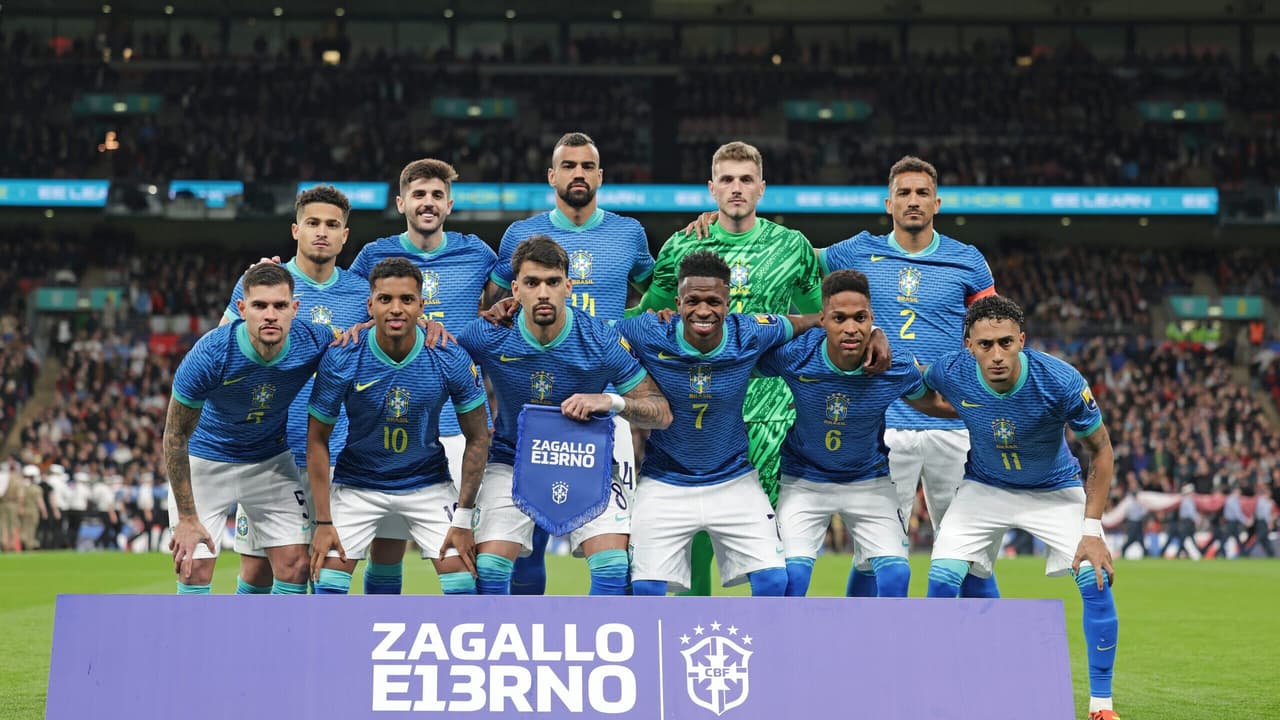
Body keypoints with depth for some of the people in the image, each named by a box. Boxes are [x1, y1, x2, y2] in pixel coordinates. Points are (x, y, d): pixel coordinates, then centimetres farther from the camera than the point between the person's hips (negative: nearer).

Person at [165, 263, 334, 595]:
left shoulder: (313, 342, -25)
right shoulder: (210, 353, -32)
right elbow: (176, 436, -20)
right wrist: (187, 518, -19)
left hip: (272, 460, 3)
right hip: (204, 458, -3)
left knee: (295, 565, -2)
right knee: (195, 568, -7)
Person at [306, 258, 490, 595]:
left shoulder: (451, 359, -18)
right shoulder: (340, 359, -19)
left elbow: (477, 437, -7)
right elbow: (317, 439, -8)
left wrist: (463, 518, -9)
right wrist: (323, 522, -11)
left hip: (428, 483, 0)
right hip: (357, 483, 0)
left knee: (462, 585, -8)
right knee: (328, 584, -9)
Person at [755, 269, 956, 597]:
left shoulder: (896, 368, -20)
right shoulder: (793, 354, -25)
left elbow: (929, 402, 3)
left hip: (870, 481, 1)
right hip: (804, 480, -1)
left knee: (896, 574, -9)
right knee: (792, 574, -14)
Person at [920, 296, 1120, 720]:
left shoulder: (1061, 381, -31)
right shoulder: (950, 373, -26)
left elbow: (1101, 451, -17)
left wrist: (1092, 530, -21)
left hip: (1055, 490, -1)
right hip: (984, 488, 1)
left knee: (1097, 579, -17)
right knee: (942, 578, -14)